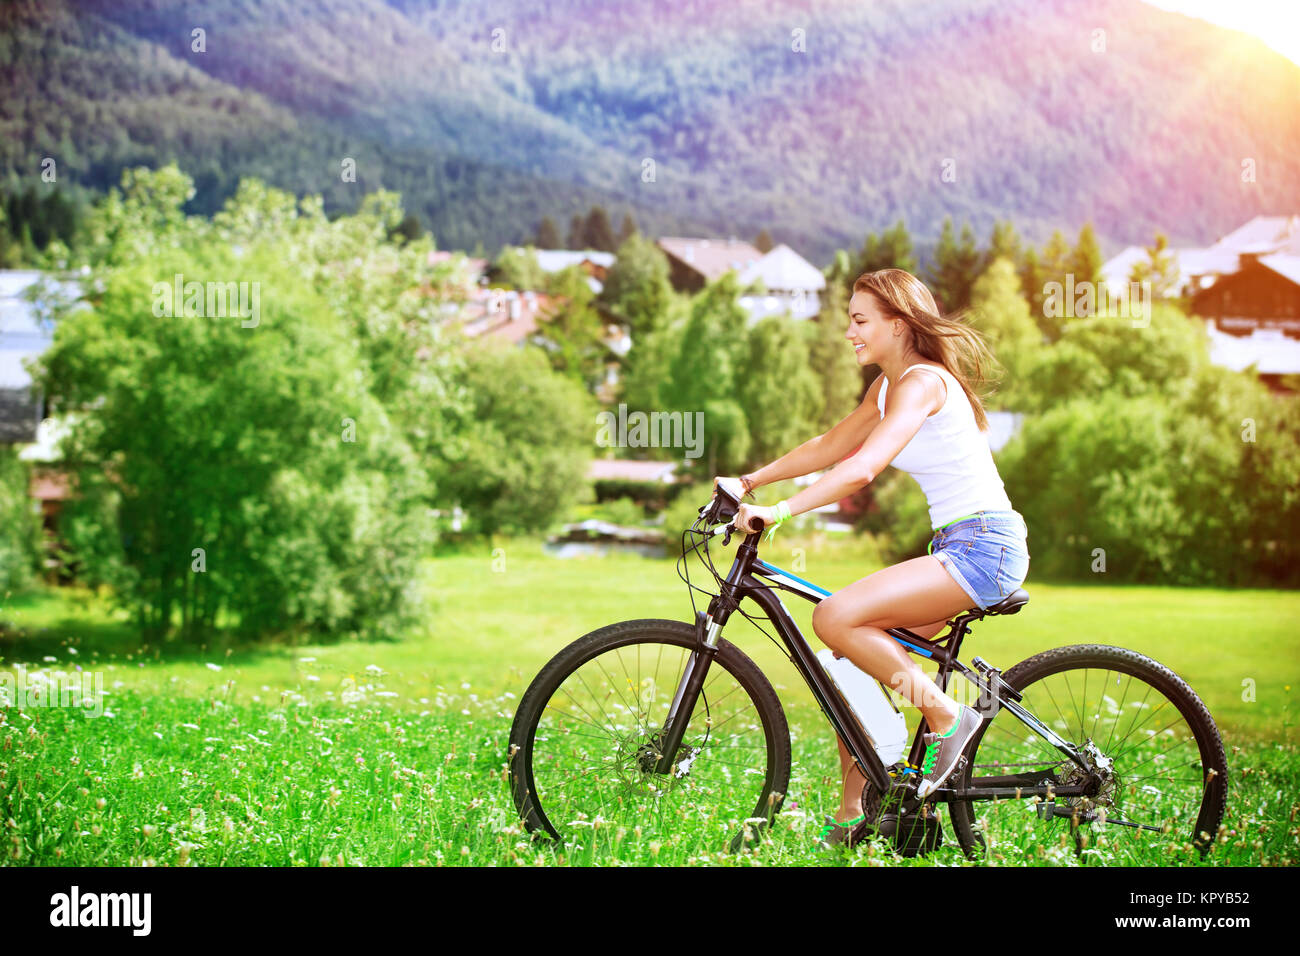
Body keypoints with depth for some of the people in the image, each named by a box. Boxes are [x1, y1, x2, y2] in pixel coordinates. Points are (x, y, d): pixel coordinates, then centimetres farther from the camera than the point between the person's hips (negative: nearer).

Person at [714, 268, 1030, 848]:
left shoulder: (923, 381, -15)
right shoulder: (888, 384, 14)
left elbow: (861, 468, -28)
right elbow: (831, 446, 20)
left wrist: (778, 511, -31)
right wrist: (750, 481, 11)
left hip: (984, 545, -10)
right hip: (957, 545, 10)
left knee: (836, 617, -22)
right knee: (852, 654, 5)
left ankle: (947, 715, -7)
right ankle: (852, 816, 13)